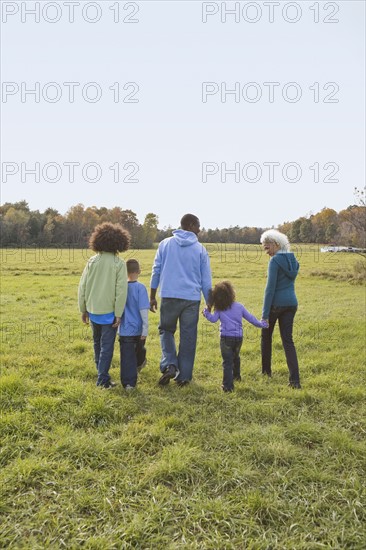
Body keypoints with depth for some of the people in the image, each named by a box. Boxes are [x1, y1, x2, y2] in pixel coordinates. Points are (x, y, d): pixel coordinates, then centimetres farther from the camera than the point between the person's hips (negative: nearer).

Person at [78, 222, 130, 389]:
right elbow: (121, 290, -14)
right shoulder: (119, 263, -10)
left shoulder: (92, 261, 0)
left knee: (97, 342, 20)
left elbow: (82, 286, 2)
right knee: (107, 345, 5)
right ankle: (103, 378, 8)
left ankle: (101, 372, 34)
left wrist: (83, 309, 11)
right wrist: (118, 314, -10)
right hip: (109, 311, -4)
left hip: (93, 310, 4)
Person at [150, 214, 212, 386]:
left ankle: (169, 364, -2)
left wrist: (152, 296, 13)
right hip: (192, 298, 0)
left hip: (169, 296, 1)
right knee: (188, 337, 8)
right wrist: (209, 302, 16)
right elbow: (206, 279, 7)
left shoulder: (165, 244, 7)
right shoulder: (200, 249, 5)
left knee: (166, 330, 17)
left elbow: (156, 271, 7)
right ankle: (183, 376, 14)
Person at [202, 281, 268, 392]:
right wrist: (261, 324, 22)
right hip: (238, 337, 3)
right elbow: (250, 318, 9)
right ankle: (236, 375, 49)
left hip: (226, 338, -3)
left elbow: (213, 319, -6)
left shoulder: (219, 309, -2)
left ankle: (228, 385, -10)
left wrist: (206, 312, 11)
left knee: (227, 361, -3)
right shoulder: (239, 306, 4)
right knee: (236, 357, 28)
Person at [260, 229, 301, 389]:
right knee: (288, 340, 5)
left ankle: (266, 371, 28)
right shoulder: (293, 260, 10)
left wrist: (265, 314, -17)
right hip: (291, 303, 6)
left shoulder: (275, 260, -13)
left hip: (276, 303, -6)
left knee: (266, 336, 15)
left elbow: (270, 288, -17)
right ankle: (295, 379, -4)